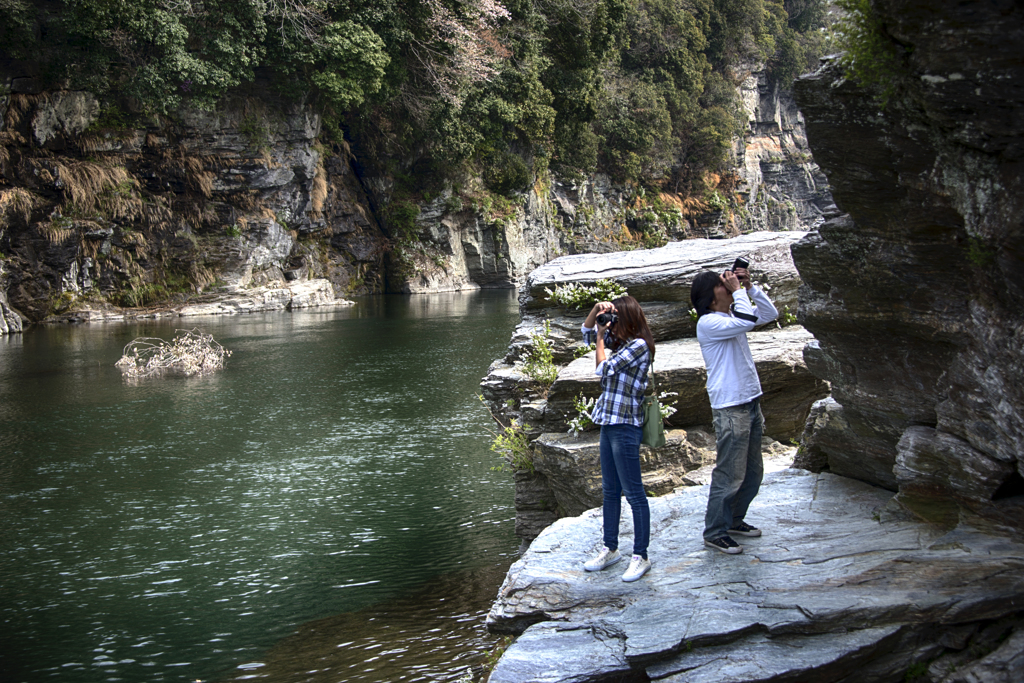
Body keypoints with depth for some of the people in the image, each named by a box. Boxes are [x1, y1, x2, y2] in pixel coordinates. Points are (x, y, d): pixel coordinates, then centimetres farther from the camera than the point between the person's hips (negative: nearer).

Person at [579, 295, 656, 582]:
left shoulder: (638, 345, -15)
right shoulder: (621, 341, 11)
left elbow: (603, 369, -16)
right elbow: (586, 332, 23)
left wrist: (601, 338, -4)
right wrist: (596, 310, 6)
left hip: (625, 426, -10)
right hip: (609, 422, 10)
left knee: (634, 493, -2)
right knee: (610, 491, 16)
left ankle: (640, 556, 5)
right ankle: (610, 549, 27)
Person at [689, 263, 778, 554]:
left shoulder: (732, 315, 12)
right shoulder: (707, 323, -15)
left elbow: (769, 314, 16)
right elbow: (748, 321, -27)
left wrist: (750, 286, 5)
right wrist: (738, 291, -15)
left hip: (751, 402, 9)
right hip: (730, 408, -9)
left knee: (753, 472, 16)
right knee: (729, 474, -5)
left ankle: (734, 520, 31)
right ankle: (715, 532, 5)